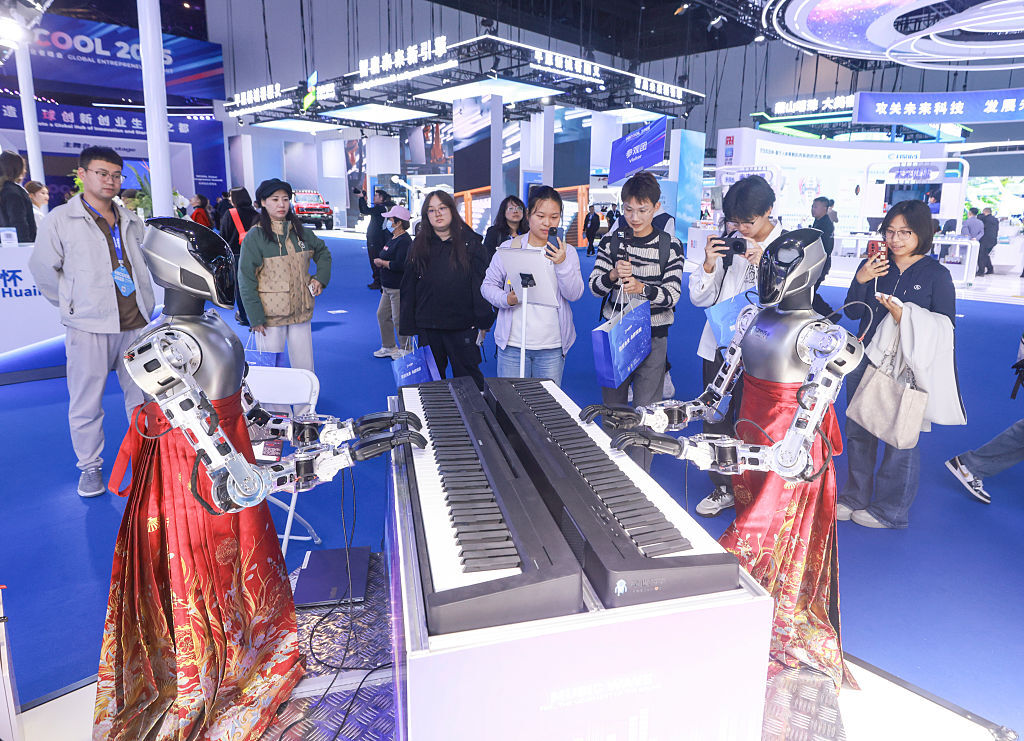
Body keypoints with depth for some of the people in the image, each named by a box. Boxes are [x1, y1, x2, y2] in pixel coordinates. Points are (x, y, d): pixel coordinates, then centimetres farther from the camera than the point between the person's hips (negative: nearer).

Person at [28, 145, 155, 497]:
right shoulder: (60, 220, -2)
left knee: (141, 394, 11)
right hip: (89, 327, -4)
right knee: (86, 401, 2)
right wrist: (74, 304, 4)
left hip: (135, 323, 4)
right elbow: (43, 270, 2)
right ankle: (90, 466, 18)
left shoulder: (131, 221, 12)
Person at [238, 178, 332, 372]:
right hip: (270, 315, -4)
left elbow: (323, 252, 25)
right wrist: (255, 318, -13)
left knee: (305, 369, 11)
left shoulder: (300, 231, 7)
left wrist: (321, 278, 8)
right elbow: (246, 281, -8)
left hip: (301, 312, 4)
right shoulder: (254, 237, -7)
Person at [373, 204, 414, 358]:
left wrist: (381, 262, -14)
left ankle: (405, 349, 13)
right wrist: (380, 260, -1)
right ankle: (389, 347, 27)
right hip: (388, 287, 10)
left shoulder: (404, 241, -17)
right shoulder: (393, 238, 14)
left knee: (399, 318, -2)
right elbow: (386, 256, 22)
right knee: (382, 314, 14)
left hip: (399, 287, -10)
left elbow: (400, 265, -27)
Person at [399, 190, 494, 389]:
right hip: (427, 327, 3)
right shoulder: (419, 246, 7)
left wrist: (483, 324, -9)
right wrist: (408, 329, 4)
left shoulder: (471, 242, 0)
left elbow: (483, 284, -3)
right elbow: (408, 290, 8)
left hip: (463, 327, -3)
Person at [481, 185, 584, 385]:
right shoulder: (509, 248, 3)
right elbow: (488, 284, 7)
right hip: (512, 345, 0)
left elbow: (575, 294, -5)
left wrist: (562, 263, -19)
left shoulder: (566, 252, 4)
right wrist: (507, 299, -13)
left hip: (552, 347, 1)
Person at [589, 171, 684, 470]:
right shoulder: (611, 241, 2)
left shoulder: (670, 246, -2)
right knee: (612, 404, 12)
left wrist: (641, 288, -28)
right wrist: (613, 276, -24)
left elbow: (672, 295, -9)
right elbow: (594, 286, -3)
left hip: (652, 336, -2)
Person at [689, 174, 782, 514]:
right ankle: (723, 488, 31)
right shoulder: (725, 243, 3)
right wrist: (709, 265, -13)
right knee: (715, 418, 12)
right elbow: (699, 298, 5)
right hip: (720, 345, 4)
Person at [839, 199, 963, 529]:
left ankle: (891, 511, 20)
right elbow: (852, 312, 3)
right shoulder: (873, 265, 4)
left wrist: (906, 316, -21)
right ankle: (856, 498, 32)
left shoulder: (937, 274, -5)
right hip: (866, 362, 4)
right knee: (858, 432, 14)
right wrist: (861, 281, -14)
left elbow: (946, 325, -5)